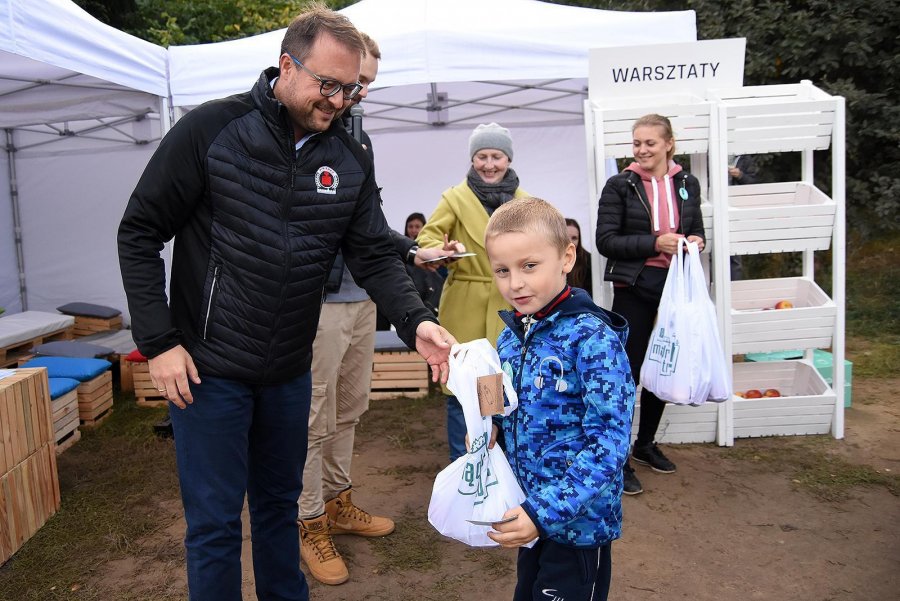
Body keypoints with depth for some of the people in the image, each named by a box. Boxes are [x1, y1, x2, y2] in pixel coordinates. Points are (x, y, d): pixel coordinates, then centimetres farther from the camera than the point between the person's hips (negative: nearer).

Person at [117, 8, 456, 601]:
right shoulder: (211, 129, -12)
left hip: (289, 369, 4)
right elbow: (140, 234, -8)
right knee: (215, 520, 7)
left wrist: (416, 321, -23)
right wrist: (158, 341, -13)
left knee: (280, 503, 21)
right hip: (208, 367, -4)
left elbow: (376, 255, -4)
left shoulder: (351, 160, 0)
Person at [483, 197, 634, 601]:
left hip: (577, 519, -6)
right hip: (531, 513, 7)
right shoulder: (511, 336, 0)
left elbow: (609, 444, -25)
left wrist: (546, 511, -29)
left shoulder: (592, 338, -21)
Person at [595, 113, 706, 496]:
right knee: (628, 371, -1)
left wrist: (696, 242, -6)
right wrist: (655, 243, -21)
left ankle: (645, 444, 34)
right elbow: (605, 241, -11)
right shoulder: (619, 186, -6)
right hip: (634, 289, -5)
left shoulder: (687, 184, 8)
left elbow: (696, 231, 17)